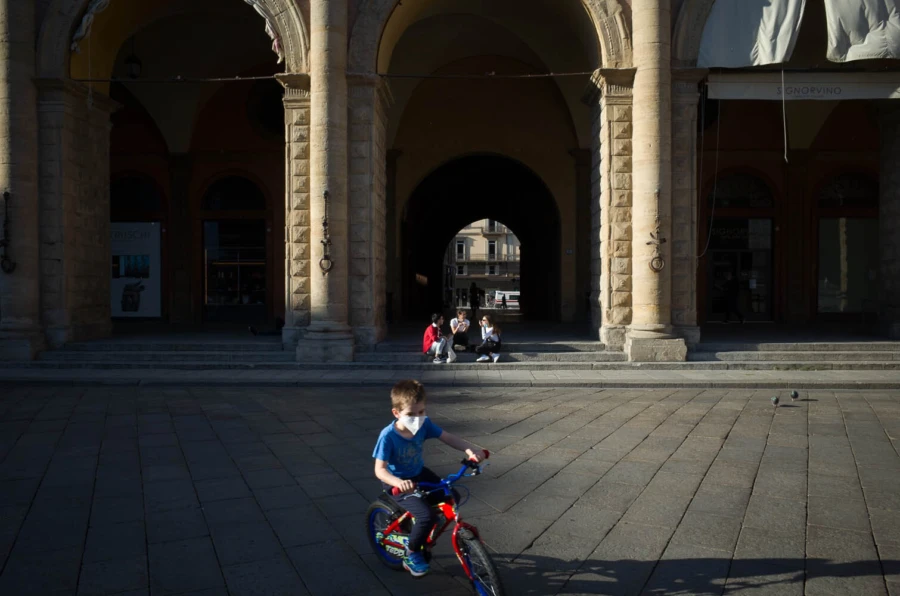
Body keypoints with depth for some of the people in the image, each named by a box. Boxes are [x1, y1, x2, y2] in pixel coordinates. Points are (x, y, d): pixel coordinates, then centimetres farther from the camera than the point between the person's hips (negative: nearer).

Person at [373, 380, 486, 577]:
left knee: (452, 497, -7)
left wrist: (470, 449, -32)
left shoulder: (424, 424, -14)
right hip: (398, 483, -6)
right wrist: (398, 482, -49)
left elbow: (448, 438, -13)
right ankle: (412, 553, 4)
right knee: (427, 515, -23)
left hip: (419, 474, 6)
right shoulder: (388, 436, -28)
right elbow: (379, 469, -29)